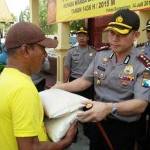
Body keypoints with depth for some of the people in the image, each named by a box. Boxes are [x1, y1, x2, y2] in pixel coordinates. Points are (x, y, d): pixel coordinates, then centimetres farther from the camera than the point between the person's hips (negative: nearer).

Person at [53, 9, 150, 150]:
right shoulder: (101, 55, -2)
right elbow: (85, 81, 4)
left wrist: (109, 108, -43)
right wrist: (61, 87, -11)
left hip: (124, 128, -4)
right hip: (98, 121, 5)